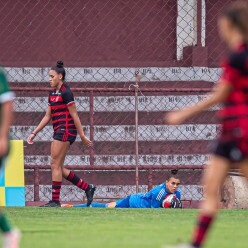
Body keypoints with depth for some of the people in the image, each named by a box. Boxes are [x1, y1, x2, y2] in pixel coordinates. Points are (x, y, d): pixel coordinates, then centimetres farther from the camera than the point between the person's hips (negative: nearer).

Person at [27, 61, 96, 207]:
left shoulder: (65, 93, -11)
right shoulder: (53, 94, 17)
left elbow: (74, 115, -13)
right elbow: (47, 117, 20)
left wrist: (82, 136, -13)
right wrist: (34, 133, 18)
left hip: (66, 131, -9)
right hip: (59, 132, 9)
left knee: (55, 165, -8)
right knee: (58, 167, 8)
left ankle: (55, 201, -4)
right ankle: (87, 188, 14)